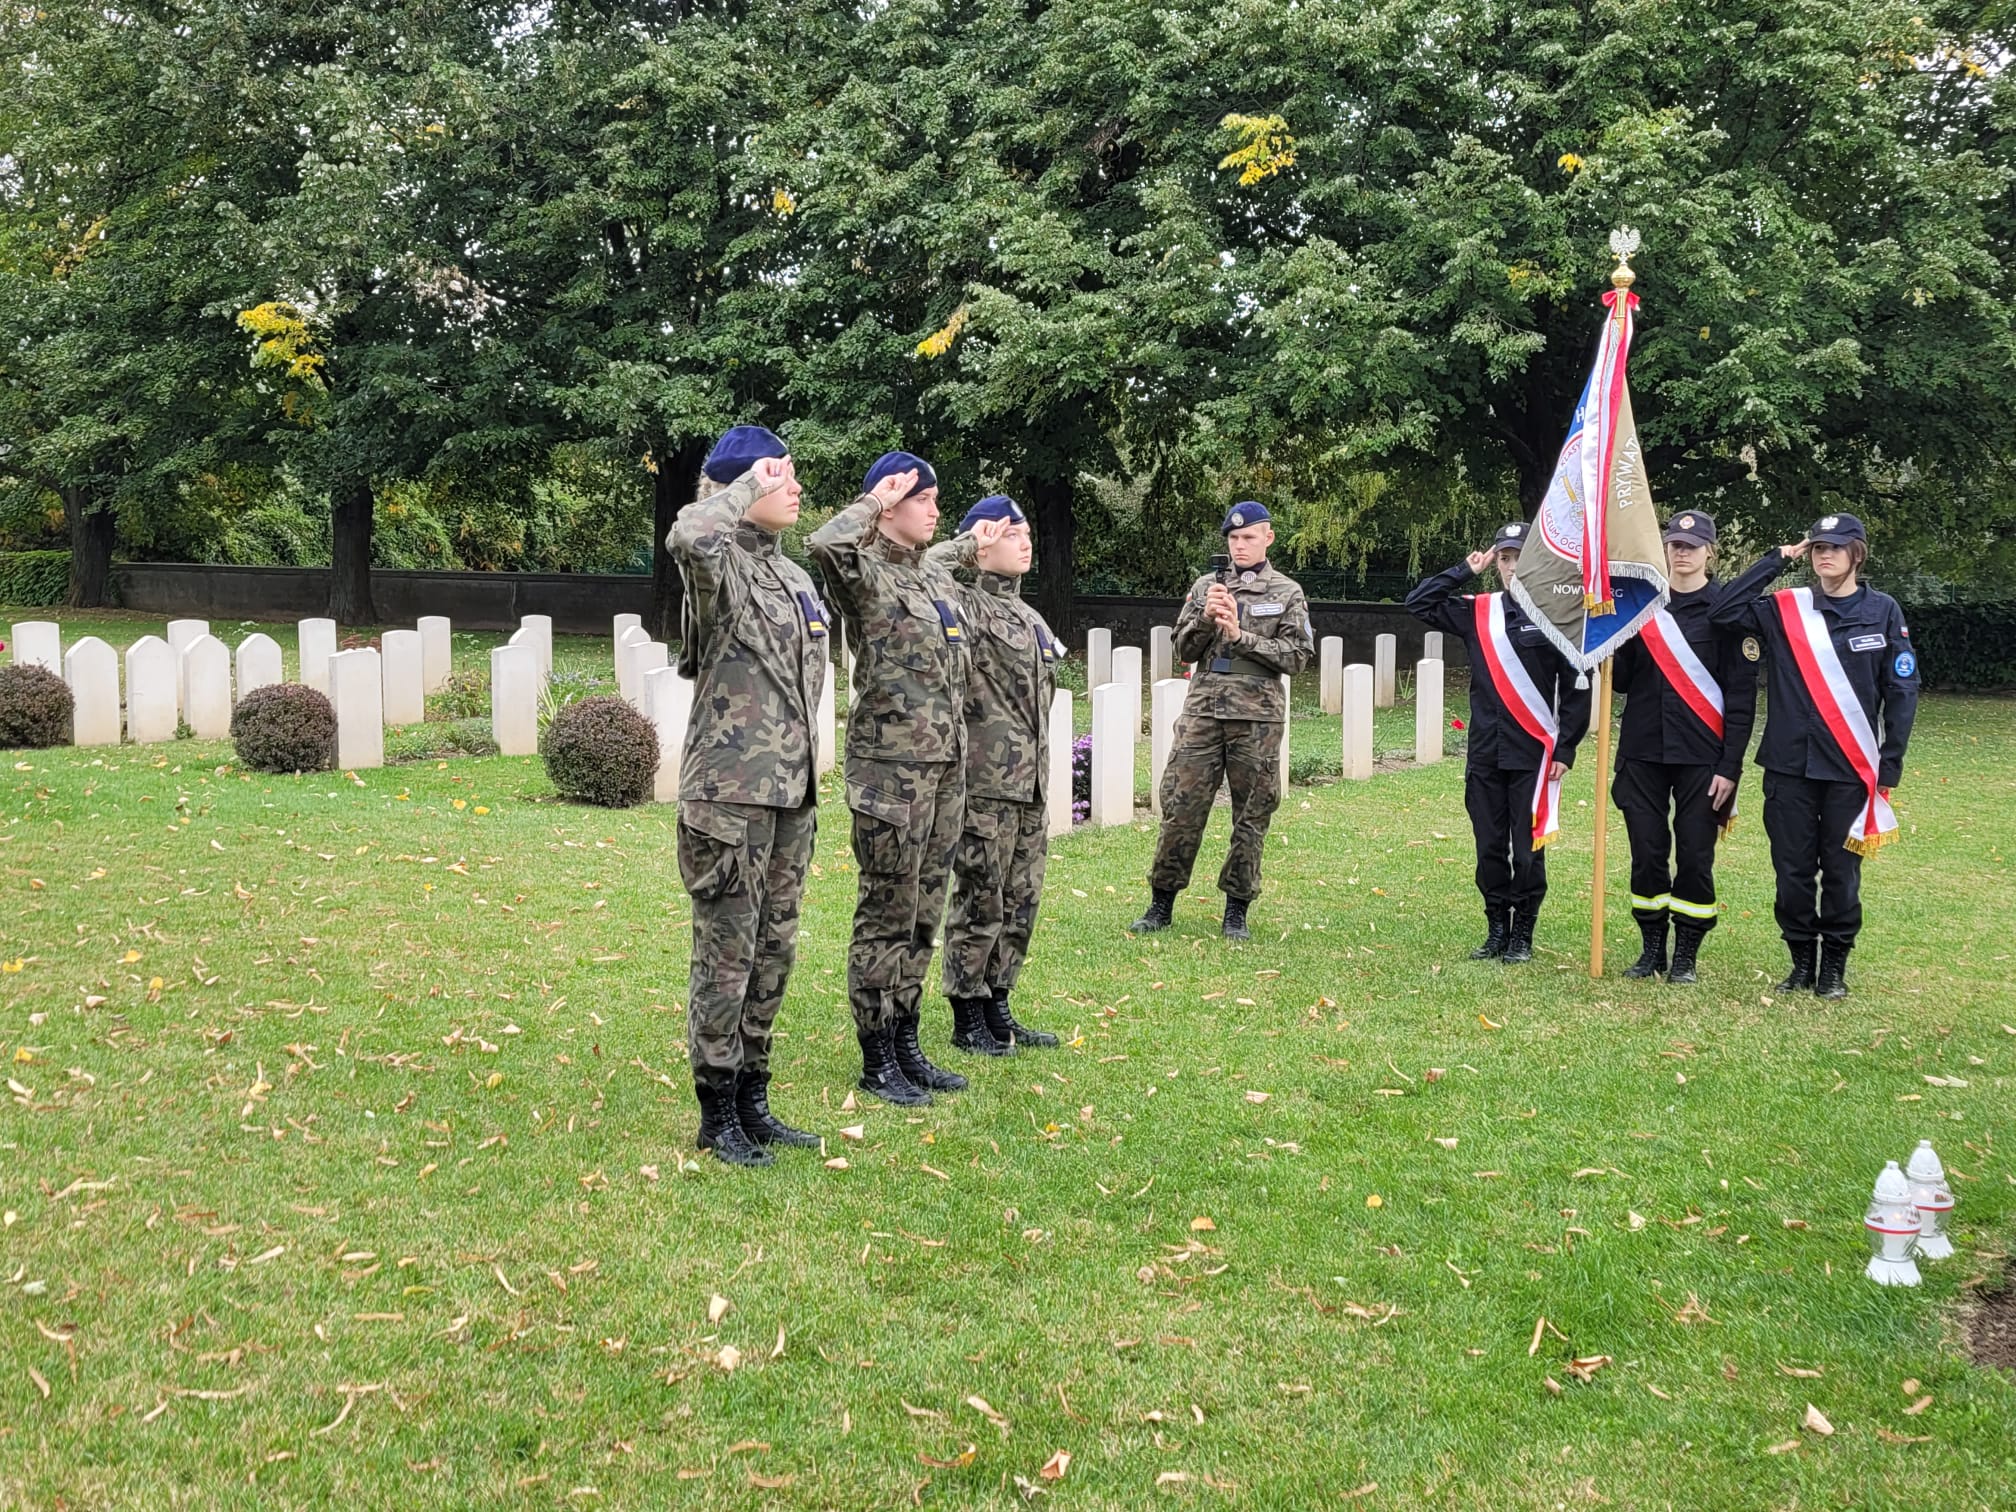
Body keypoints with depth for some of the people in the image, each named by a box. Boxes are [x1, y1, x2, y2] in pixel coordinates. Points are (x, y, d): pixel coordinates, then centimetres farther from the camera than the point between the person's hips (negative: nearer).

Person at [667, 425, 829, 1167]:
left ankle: (753, 1102, 25)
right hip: (730, 796, -8)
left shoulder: (795, 577, 14)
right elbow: (688, 537, -38)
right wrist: (746, 488, -20)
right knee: (727, 957, -1)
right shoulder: (720, 571, -11)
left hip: (792, 795, 8)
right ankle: (718, 1117, 10)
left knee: (774, 952, 14)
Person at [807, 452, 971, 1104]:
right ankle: (876, 1061, 8)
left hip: (946, 764, 8)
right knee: (887, 915, -1)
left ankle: (907, 1045, 23)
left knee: (924, 914, 13)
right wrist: (875, 500, -16)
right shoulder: (867, 575, -9)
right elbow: (826, 543, -33)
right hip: (891, 766, -8)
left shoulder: (940, 579, 15)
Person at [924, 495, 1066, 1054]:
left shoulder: (1029, 617, 18)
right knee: (980, 903, -1)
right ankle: (968, 1019, 9)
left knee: (1020, 903, 13)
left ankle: (998, 1008, 24)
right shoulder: (965, 606, -8)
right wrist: (968, 544, -16)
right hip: (985, 783, -8)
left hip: (1031, 783, 8)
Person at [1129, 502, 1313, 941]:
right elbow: (1184, 648, 9)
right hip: (1203, 711, 1)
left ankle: (1237, 910, 13)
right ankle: (1161, 902, 10)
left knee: (1251, 817, 4)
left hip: (1257, 717, -1)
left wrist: (1239, 635, -11)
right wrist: (1206, 618, -10)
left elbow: (1296, 657, -3)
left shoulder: (1287, 593, 5)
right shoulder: (1206, 586, 11)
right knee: (1181, 808, 0)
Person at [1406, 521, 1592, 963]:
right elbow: (1418, 603, 6)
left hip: (1533, 756, -4)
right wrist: (1465, 571, 1)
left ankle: (1522, 936, 15)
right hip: (1484, 755, 4)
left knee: (1528, 851, 2)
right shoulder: (1477, 612, 7)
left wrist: (1565, 749, -7)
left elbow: (1576, 688, -4)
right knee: (1490, 849, 9)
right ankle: (1496, 931, 21)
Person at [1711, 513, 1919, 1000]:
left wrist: (1890, 767, -3)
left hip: (1850, 770, -1)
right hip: (1788, 767, 1)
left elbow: (1901, 692, 2)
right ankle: (1802, 961, 21)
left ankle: (1835, 967, 18)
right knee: (1792, 871, 7)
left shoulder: (1883, 612, 1)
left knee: (1841, 872, 5)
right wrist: (1777, 560, -6)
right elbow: (1725, 612, -10)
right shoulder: (1784, 608, 4)